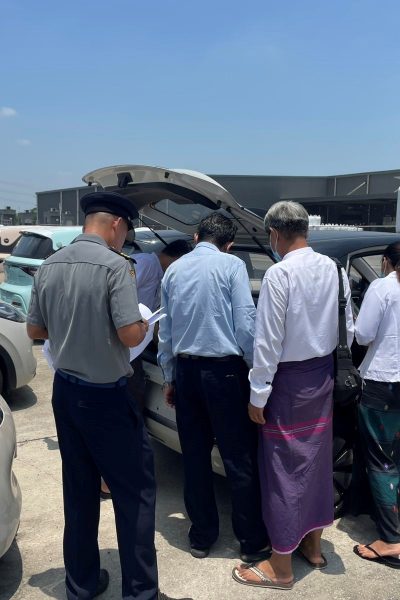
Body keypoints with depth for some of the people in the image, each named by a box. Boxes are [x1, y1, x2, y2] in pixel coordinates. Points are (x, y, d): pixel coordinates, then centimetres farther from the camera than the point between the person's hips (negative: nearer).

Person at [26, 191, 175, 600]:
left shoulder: (49, 266, 3)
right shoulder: (114, 265, -17)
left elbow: (34, 330, 9)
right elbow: (130, 334, -22)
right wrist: (144, 327, -1)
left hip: (65, 391, 7)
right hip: (105, 396, -7)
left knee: (78, 491, 18)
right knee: (135, 492, 8)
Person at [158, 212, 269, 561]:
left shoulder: (174, 270, 9)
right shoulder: (231, 265, -5)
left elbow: (165, 331, 12)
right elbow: (246, 326, -12)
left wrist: (169, 378, 19)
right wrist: (255, 370, 0)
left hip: (186, 370, 5)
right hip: (224, 370, -4)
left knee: (195, 457, 14)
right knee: (240, 459, 7)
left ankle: (202, 537, 27)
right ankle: (252, 541, 20)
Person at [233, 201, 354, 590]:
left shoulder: (279, 273, -20)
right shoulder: (333, 269, 2)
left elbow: (268, 341, -20)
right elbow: (347, 330, 7)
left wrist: (258, 395, -13)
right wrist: (333, 368, 18)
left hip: (289, 381, -7)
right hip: (322, 375, 7)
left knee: (283, 468, 4)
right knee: (315, 459, 19)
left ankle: (280, 568, 19)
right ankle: (312, 545, 37)